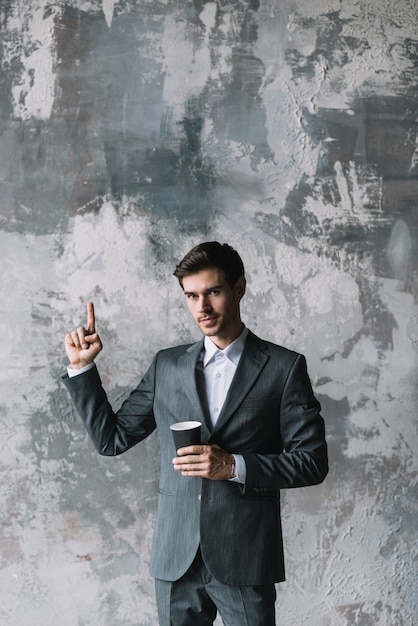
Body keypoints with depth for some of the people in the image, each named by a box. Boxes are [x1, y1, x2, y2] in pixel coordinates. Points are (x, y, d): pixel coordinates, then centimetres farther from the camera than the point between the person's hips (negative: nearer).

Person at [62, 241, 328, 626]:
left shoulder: (284, 367, -2)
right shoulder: (167, 365, 9)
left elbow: (313, 462, -4)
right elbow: (110, 438, 10)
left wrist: (234, 466, -16)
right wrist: (82, 367, 2)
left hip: (246, 560, -3)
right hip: (176, 558, 3)